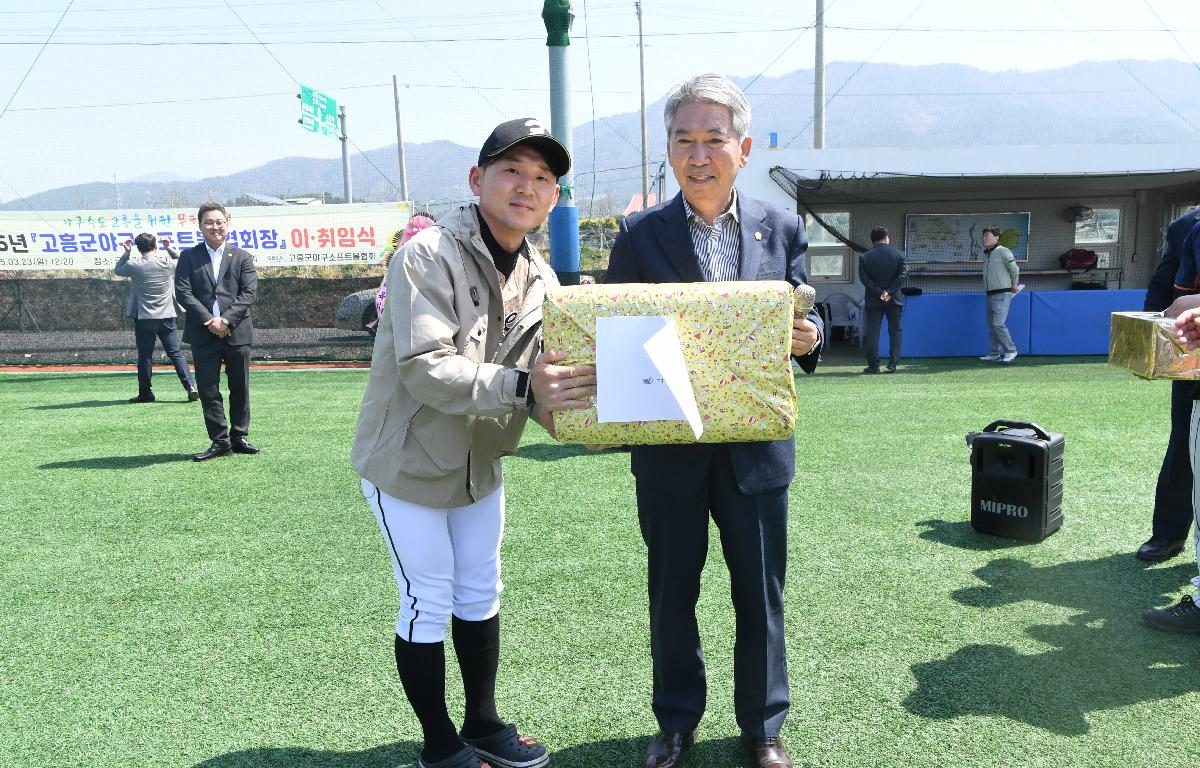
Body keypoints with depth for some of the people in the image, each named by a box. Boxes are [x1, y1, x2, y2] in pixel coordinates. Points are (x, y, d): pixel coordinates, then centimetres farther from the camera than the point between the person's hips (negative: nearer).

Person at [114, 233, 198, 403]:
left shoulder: (135, 266, -7)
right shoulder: (168, 262, -4)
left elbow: (118, 270, 14)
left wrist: (126, 253, 14)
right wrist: (169, 248, 17)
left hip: (144, 318, -1)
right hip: (167, 317, 2)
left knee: (145, 356, 6)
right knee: (175, 354, 4)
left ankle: (145, 393, 12)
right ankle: (190, 387, -7)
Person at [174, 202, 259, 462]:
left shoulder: (242, 257, 8)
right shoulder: (188, 257, 8)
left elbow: (248, 293, -2)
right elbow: (183, 292, -2)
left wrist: (226, 320, -14)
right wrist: (209, 320, -13)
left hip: (237, 332, 0)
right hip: (203, 334, 0)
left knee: (240, 389, 6)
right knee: (208, 391, 2)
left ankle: (239, 437, 18)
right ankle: (220, 441, 10)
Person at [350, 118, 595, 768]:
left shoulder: (540, 279, 1)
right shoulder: (429, 256, -22)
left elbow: (542, 380, 0)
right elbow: (426, 369, -33)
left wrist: (576, 407, -22)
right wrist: (521, 387, -43)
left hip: (480, 464, 7)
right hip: (408, 463, -7)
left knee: (480, 596, 17)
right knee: (428, 606, 4)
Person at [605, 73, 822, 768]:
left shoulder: (782, 229, 2)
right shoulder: (641, 235, -2)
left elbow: (802, 323, 5)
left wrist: (808, 337, -18)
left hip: (756, 446, 1)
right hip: (668, 449, 0)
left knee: (761, 594, 13)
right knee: (672, 592, 14)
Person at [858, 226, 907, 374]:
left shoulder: (865, 257, -2)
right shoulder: (897, 253, -2)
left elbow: (864, 278, -8)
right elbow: (902, 273, -7)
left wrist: (879, 293, -10)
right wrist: (890, 292, -9)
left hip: (873, 300, 0)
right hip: (894, 300, 0)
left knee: (872, 333, 2)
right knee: (895, 331, 10)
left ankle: (873, 365, 1)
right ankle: (892, 363, 4)